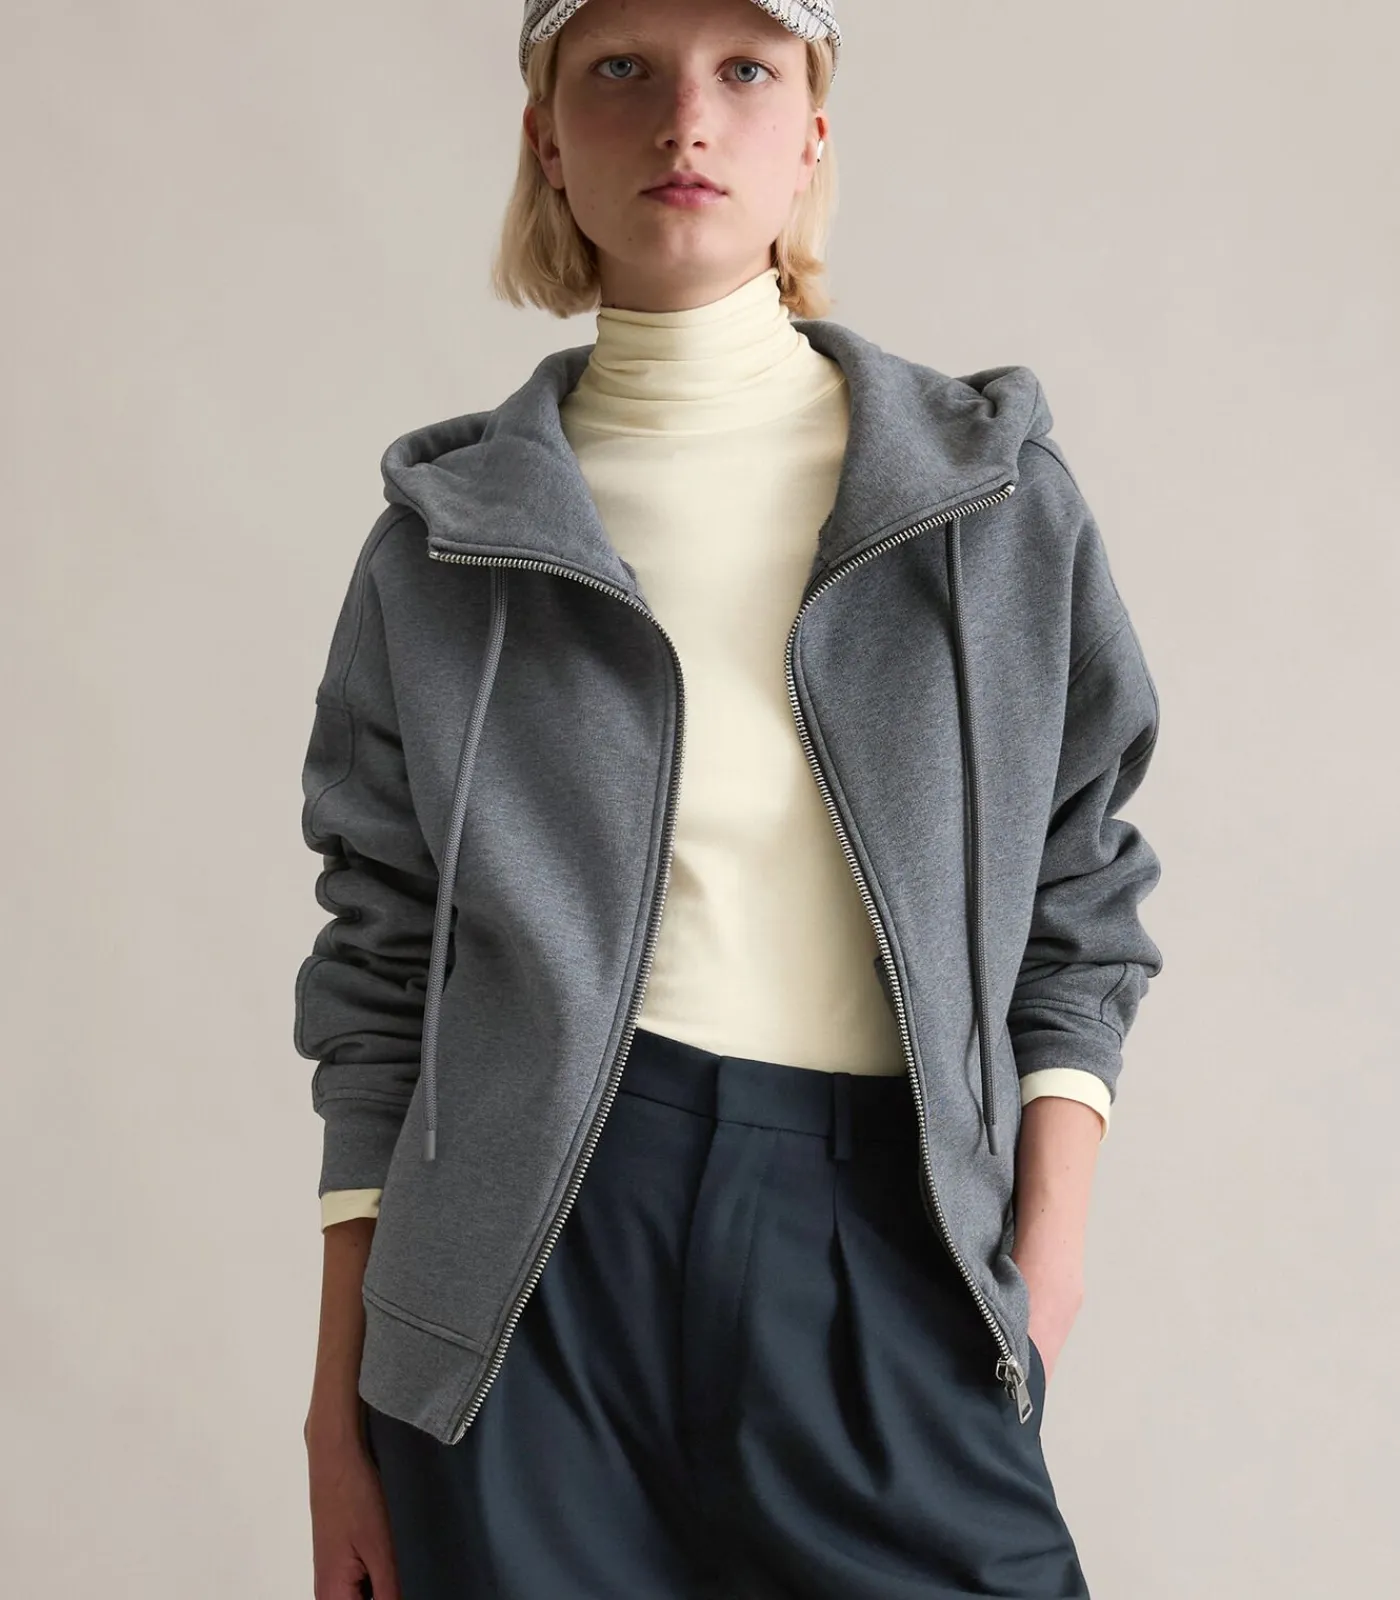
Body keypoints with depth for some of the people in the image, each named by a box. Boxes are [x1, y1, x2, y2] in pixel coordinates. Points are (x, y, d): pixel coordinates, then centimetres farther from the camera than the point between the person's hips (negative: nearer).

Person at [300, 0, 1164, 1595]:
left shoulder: (994, 493, 5)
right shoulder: (446, 527, 4)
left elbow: (1075, 910, 7)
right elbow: (380, 975, 5)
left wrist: (1043, 1278, -4)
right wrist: (339, 1401, 3)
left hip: (890, 1240, 1)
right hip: (538, 1251, 0)